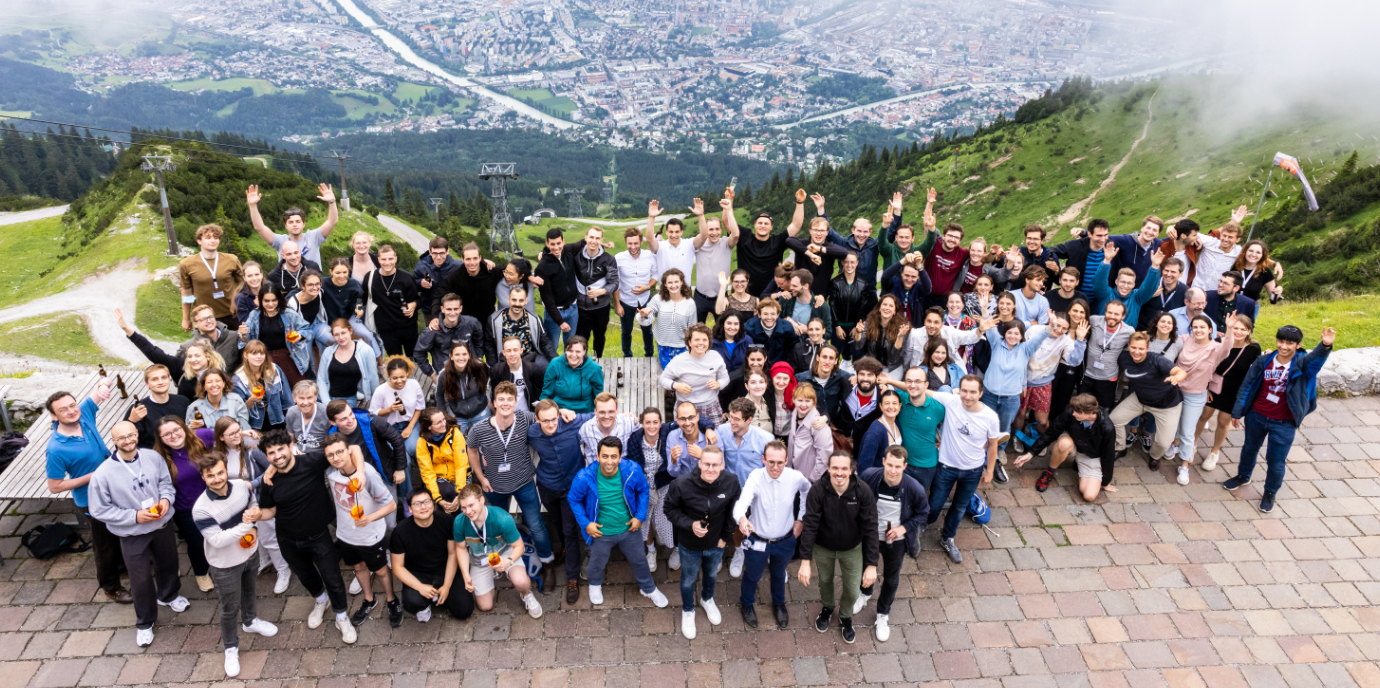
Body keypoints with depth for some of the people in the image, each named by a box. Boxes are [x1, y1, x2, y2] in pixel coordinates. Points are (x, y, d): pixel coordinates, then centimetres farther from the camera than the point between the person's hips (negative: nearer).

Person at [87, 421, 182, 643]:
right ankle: (144, 623, 35)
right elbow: (99, 510, -15)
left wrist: (166, 499, -17)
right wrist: (135, 516, -22)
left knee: (168, 564, 26)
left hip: (162, 524, 3)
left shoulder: (153, 457, -14)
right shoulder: (103, 474, -23)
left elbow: (165, 481, 3)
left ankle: (168, 595, 58)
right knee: (141, 580, 10)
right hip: (132, 535, -3)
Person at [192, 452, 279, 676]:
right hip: (225, 565, -5)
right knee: (230, 608, 12)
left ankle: (250, 621, 59)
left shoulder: (242, 486, -17)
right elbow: (217, 540, -31)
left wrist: (253, 529, -12)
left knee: (250, 590, 30)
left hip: (251, 552, 5)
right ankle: (231, 648, 37)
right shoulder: (201, 509, -31)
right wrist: (245, 525, -41)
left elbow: (254, 505, 3)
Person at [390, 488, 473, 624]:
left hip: (444, 572, 2)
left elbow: (453, 553, -4)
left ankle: (437, 596, 18)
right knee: (412, 603, -34)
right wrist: (420, 587, -24)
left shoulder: (447, 521, -14)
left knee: (464, 610, -12)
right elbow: (398, 567, -11)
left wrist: (447, 586, -10)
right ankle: (424, 604, 6)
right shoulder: (401, 531, -18)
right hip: (417, 575, -2)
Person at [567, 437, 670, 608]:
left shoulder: (633, 471, -25)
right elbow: (573, 499, -9)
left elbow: (643, 491, -4)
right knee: (597, 563, 26)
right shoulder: (585, 477, -28)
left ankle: (648, 589, 53)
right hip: (600, 532, -1)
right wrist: (585, 523, -13)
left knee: (639, 560, 23)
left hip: (629, 529, 1)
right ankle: (595, 585, 61)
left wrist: (640, 516, -8)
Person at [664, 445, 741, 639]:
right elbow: (670, 509, -15)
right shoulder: (682, 483, -33)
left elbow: (733, 511, -7)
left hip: (716, 543, 3)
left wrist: (726, 536, -2)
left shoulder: (731, 482, -26)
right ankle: (688, 611, 54)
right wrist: (690, 524, -29)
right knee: (689, 579, 24)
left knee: (712, 574, 31)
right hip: (690, 544, -2)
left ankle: (707, 599, 64)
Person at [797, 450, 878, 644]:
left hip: (852, 548, 0)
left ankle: (845, 617, 45)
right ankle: (827, 608, 57)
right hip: (823, 547, 0)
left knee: (852, 590, 11)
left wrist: (872, 564, -24)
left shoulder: (863, 491, -28)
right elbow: (810, 525, -25)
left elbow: (870, 528, -23)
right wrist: (805, 560, -27)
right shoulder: (818, 490, -28)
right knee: (825, 580, 23)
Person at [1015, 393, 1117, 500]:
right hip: (1073, 446, 1)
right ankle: (1049, 473, -10)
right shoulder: (1069, 414, -26)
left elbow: (1108, 455, -15)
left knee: (1089, 496, -20)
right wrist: (1030, 453, -14)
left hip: (1092, 458, -1)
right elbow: (1050, 434, -12)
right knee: (1064, 442, -38)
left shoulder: (1107, 429, -30)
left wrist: (1106, 482, -2)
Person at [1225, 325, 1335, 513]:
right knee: (1250, 448, 25)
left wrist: (1325, 346, -62)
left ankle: (1270, 493, 32)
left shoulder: (1302, 364, -15)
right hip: (1256, 416, 3)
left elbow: (1316, 357, -39)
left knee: (1276, 462, 7)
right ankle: (1243, 476, 51)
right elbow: (1247, 386, 0)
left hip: (1283, 424, -3)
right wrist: (1237, 412, 3)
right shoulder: (1264, 361, -8)